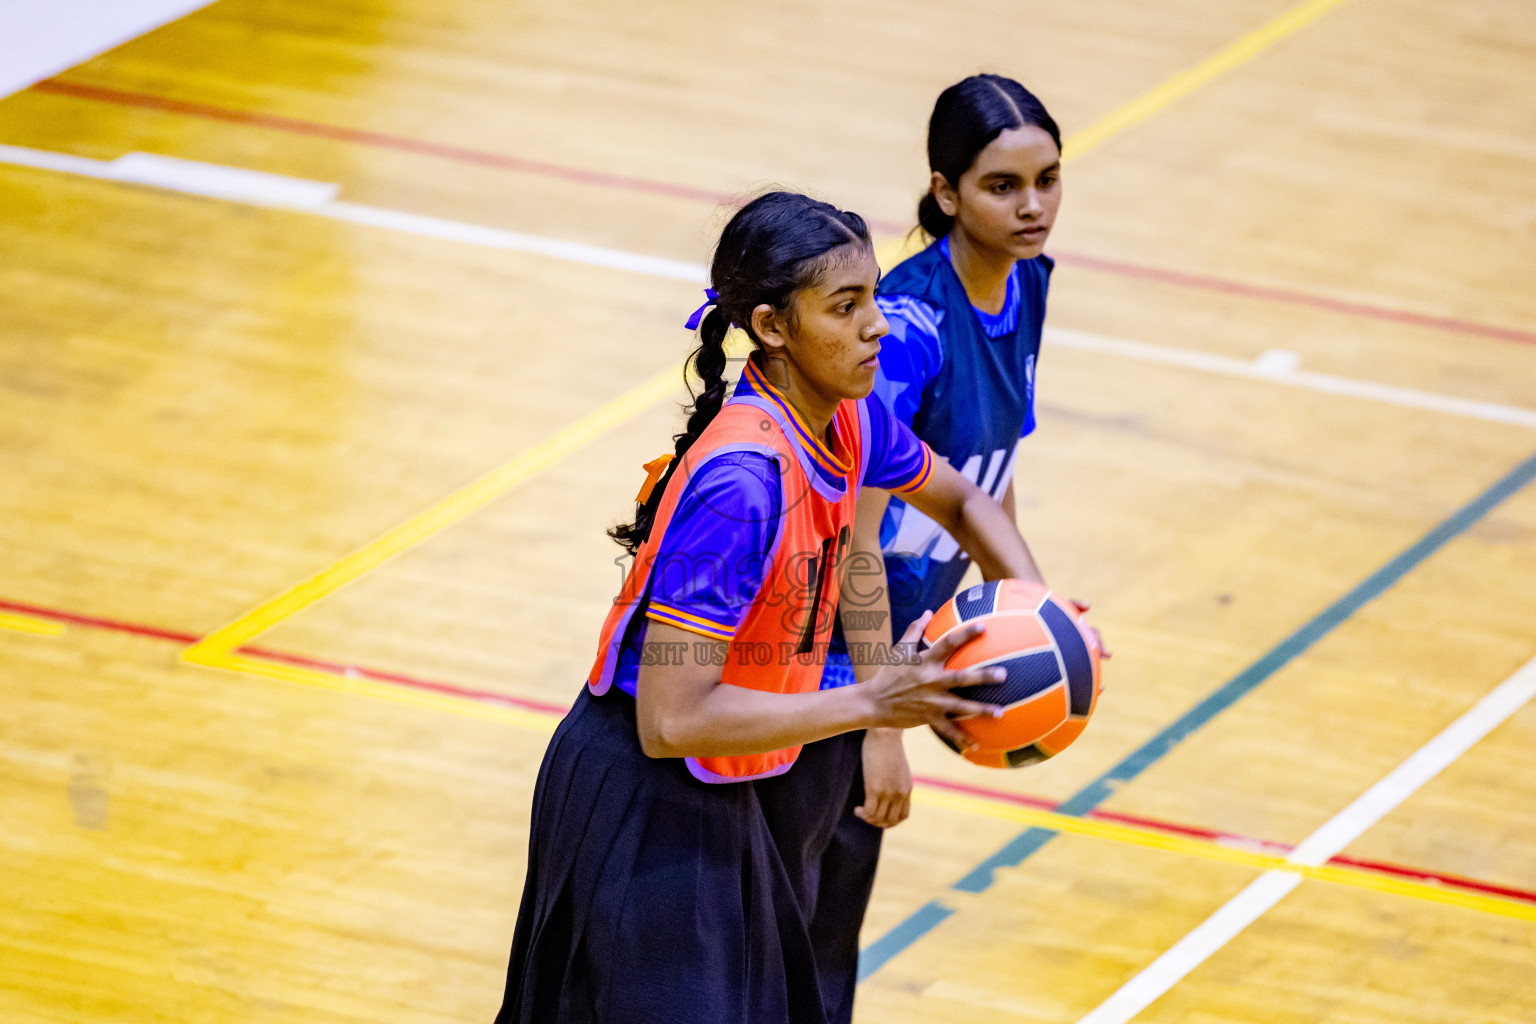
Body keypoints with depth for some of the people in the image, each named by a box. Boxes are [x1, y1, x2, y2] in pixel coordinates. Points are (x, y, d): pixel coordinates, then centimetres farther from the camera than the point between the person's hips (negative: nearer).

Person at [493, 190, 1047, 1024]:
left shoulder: (849, 424, -4)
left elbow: (961, 502, 19)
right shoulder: (740, 479, -29)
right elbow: (672, 718, -31)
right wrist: (872, 704, -31)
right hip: (636, 804, -9)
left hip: (716, 796, 9)